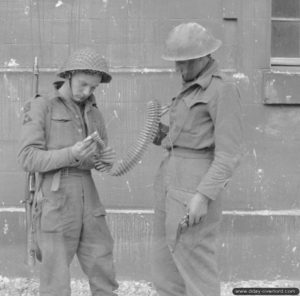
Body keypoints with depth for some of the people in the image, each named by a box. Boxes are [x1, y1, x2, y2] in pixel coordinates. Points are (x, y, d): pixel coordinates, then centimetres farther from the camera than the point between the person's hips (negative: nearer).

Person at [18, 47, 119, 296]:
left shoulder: (94, 114, 15)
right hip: (55, 206, -6)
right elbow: (29, 160, -11)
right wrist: (71, 154, -26)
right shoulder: (39, 108, -3)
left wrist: (108, 159, -6)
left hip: (88, 204, 6)